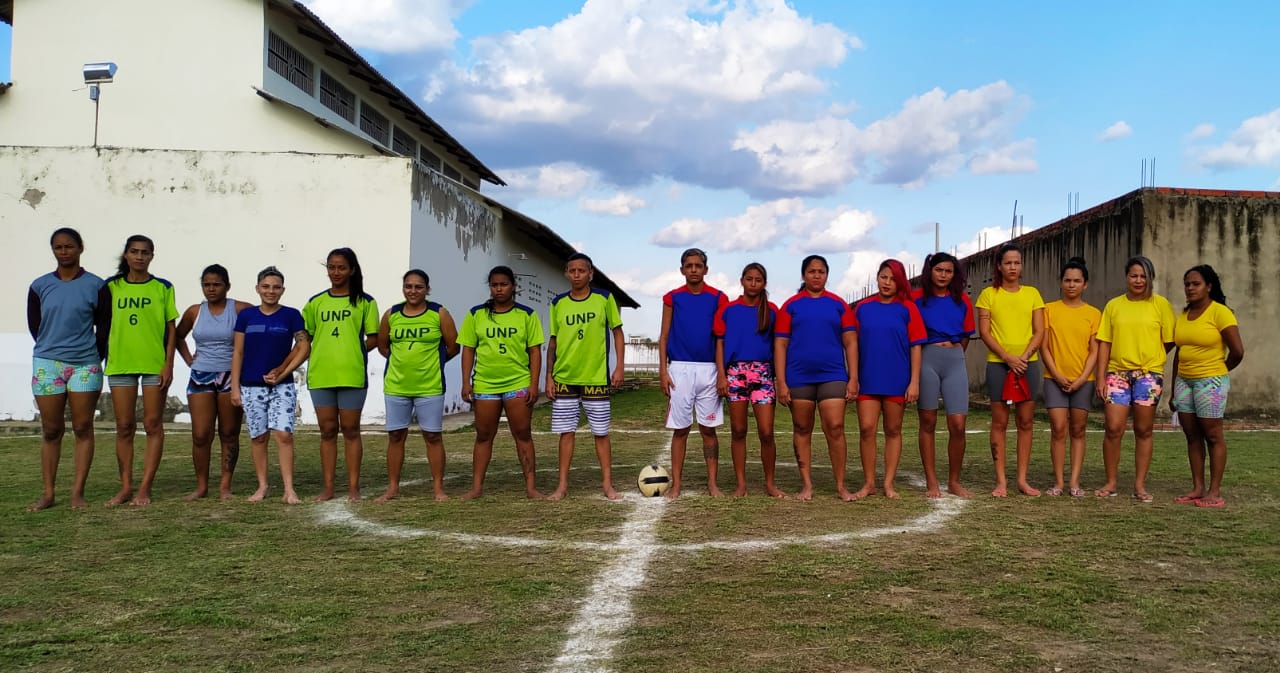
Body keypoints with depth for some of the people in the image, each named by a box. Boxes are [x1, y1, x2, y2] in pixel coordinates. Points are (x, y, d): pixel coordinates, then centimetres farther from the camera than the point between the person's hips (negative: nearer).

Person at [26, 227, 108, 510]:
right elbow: (34, 325, 12)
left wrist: (92, 358, 7)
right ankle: (48, 493, 9)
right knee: (51, 431, 5)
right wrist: (54, 348, 12)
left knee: (83, 428, 0)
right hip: (47, 364, 2)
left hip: (85, 365, -2)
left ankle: (78, 492, 4)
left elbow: (103, 326, 4)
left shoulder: (95, 285, 0)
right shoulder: (40, 286, 5)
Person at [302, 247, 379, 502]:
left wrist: (352, 353, -7)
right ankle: (328, 488, 14)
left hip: (352, 375, -3)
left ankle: (353, 487, 9)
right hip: (320, 375, 3)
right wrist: (325, 352, 0)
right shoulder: (315, 302, 11)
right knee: (327, 431, 8)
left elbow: (373, 340, 3)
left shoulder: (364, 302, 3)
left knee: (350, 430, 3)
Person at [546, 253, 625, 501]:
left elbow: (617, 332, 4)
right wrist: (549, 376, 4)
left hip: (596, 378, -2)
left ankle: (607, 484, 11)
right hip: (564, 378, 2)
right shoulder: (558, 303, 5)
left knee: (601, 433, 4)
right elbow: (553, 341, 9)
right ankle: (563, 484, 12)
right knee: (566, 432, 6)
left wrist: (619, 367, -4)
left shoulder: (604, 298, -1)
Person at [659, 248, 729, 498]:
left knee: (708, 429, 4)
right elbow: (664, 336, 5)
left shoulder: (718, 298, 4)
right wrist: (663, 371, -3)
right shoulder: (673, 298, 5)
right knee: (680, 429, 2)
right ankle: (676, 484, 7)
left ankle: (712, 484, 9)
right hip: (679, 369, 0)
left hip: (709, 369, 0)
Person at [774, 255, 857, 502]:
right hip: (798, 377, 1)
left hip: (833, 376, 0)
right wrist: (781, 382, -5)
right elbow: (780, 344, 2)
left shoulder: (839, 305, 7)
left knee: (835, 428, -7)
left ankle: (841, 486, 2)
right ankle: (806, 485, 15)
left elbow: (850, 342, 6)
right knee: (802, 430, 7)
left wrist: (853, 378, -2)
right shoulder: (791, 305, 5)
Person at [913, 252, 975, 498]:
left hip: (955, 361, 2)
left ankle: (954, 482, 9)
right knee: (928, 423, 4)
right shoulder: (917, 298, 2)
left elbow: (966, 335, 17)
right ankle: (931, 482, 11)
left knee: (958, 425, -5)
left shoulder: (962, 301, 9)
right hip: (926, 360, -2)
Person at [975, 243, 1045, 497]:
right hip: (998, 364, -2)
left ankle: (1022, 479, 10)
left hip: (1028, 363, 2)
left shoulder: (1032, 294, 9)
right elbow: (984, 332, -3)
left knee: (1025, 422, 3)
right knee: (999, 422, -2)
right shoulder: (989, 294, 3)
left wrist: (1024, 357, -11)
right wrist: (1008, 357, -13)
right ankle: (1001, 481, 2)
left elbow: (1039, 332, 5)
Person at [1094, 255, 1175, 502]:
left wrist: (1148, 359, 3)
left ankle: (1140, 485, 13)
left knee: (1143, 430, 5)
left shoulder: (1160, 304, 2)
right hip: (1117, 373, 1)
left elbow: (1169, 341, 4)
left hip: (1149, 374, -1)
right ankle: (1111, 483, 7)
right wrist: (1101, 377, 0)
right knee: (1113, 428, -5)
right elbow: (1104, 343, 5)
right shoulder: (1114, 305, 7)